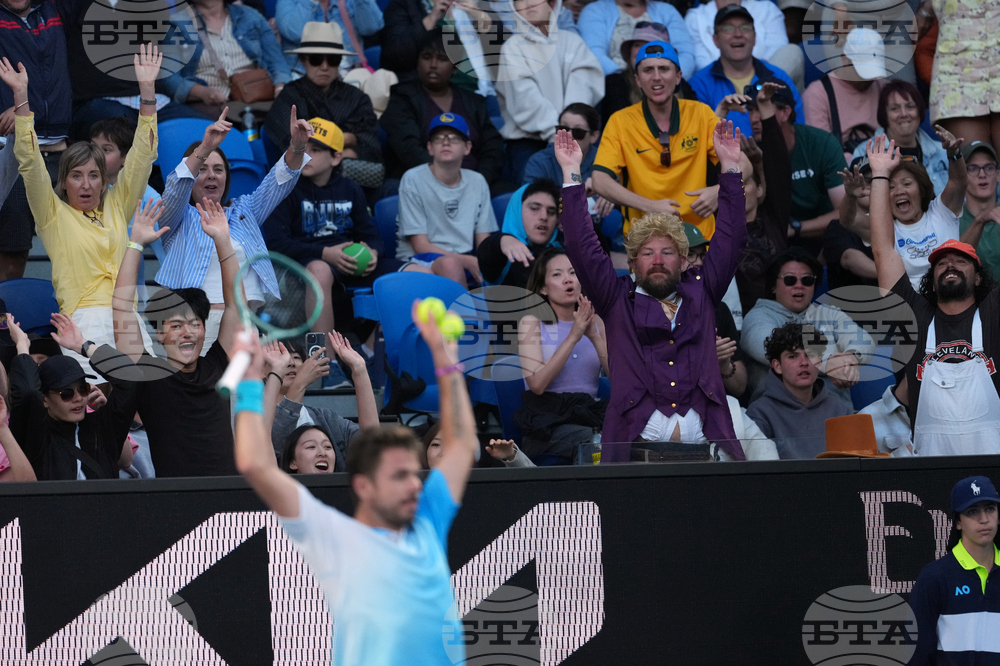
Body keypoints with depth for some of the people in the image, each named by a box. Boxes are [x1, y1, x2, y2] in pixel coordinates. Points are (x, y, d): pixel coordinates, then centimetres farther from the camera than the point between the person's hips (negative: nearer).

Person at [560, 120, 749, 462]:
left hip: (705, 436, 2)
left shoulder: (699, 293, 24)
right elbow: (583, 248, 14)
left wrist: (729, 168, 22)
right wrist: (571, 174, 12)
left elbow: (730, 239, 25)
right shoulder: (618, 300, 19)